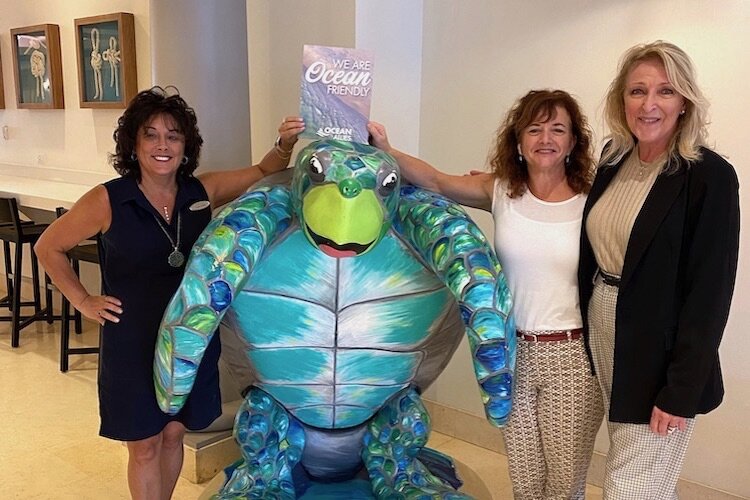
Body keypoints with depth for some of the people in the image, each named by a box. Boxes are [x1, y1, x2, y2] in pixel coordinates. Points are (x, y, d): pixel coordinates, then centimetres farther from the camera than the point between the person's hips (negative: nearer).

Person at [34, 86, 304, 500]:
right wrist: (83, 301, -3)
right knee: (144, 446, 11)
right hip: (133, 342, -3)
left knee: (173, 433, 19)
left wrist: (284, 145, -15)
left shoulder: (202, 192, -5)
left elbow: (263, 174, 5)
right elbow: (48, 247, 1)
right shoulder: (107, 201, -13)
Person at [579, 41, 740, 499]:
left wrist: (681, 390, -16)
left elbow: (710, 292, -16)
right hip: (602, 342, 6)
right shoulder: (614, 161, 5)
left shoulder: (710, 176, -14)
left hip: (659, 359, -6)